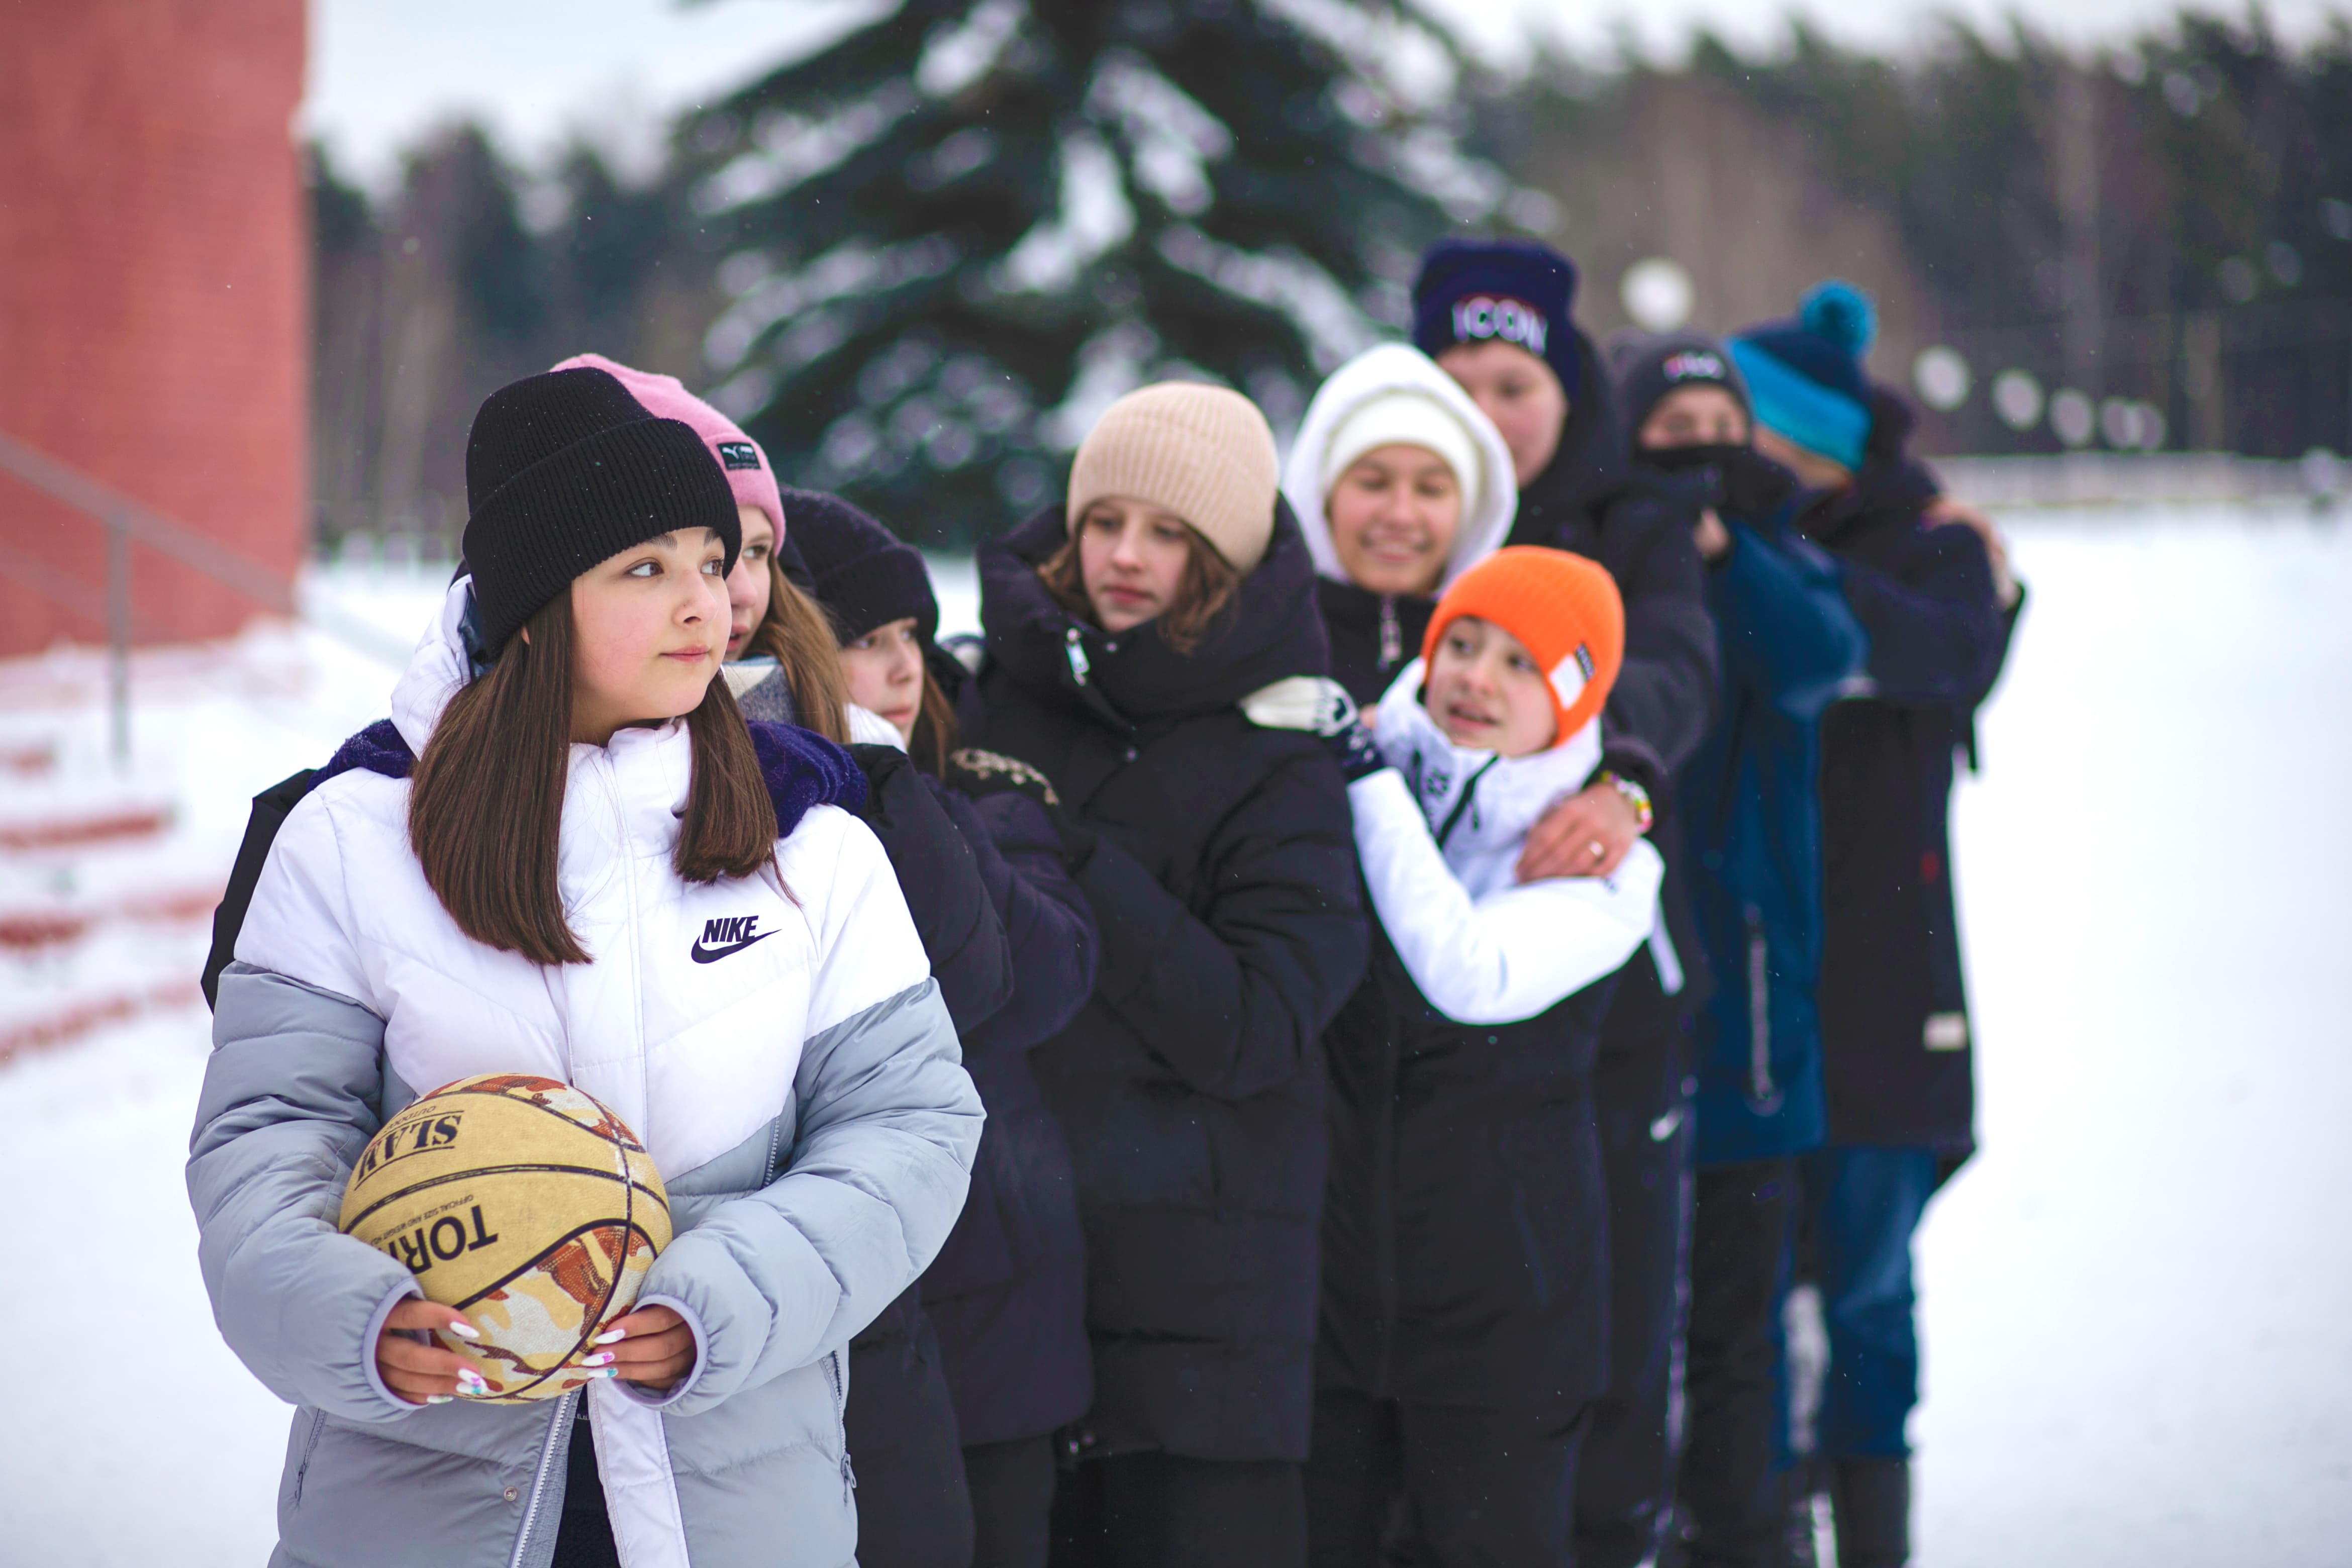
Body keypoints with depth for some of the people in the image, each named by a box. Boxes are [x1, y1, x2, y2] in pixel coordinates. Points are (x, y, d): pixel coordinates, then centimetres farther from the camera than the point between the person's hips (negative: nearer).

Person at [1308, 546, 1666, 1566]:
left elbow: (1470, 975, -24)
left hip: (1499, 1301, -2)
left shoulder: (1600, 864, -4)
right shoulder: (1355, 801, 2)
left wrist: (1371, 780, -19)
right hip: (1329, 1268, 2)